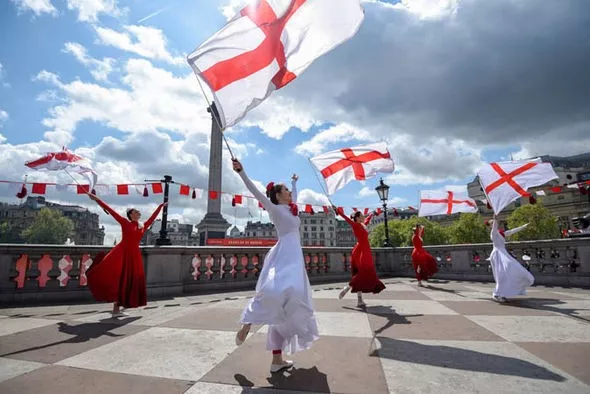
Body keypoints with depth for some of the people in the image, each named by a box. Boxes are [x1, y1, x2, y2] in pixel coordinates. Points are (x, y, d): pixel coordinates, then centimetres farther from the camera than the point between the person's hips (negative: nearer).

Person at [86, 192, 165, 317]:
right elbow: (110, 211, 3)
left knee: (129, 282, 5)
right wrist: (97, 199, 3)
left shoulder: (143, 226, 13)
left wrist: (161, 206, 34)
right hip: (121, 252, -5)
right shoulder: (124, 222, 3)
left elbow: (152, 217, 25)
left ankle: (116, 309, 15)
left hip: (134, 255, 5)